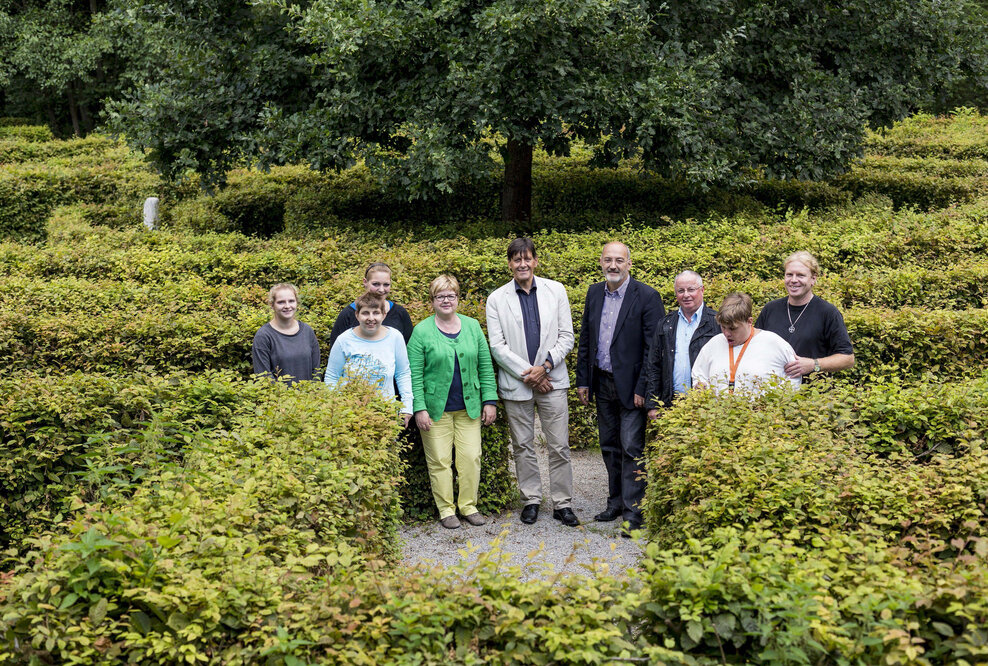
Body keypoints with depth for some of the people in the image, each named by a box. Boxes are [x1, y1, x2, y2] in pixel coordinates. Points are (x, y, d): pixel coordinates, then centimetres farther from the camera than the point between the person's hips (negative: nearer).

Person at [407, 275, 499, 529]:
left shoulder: (472, 326, 7)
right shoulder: (422, 331, -3)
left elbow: (485, 367, 9)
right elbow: (414, 375, -4)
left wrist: (490, 401, 3)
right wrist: (419, 408, -10)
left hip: (469, 407, 3)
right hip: (436, 408, -3)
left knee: (471, 457, 2)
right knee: (440, 461, 1)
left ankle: (469, 506, 17)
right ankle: (446, 510, 14)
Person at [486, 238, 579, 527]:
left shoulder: (556, 291, 4)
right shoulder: (496, 299, 1)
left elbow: (566, 336, 3)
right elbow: (497, 346, -2)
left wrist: (546, 366, -10)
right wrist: (525, 373, -10)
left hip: (551, 380, 0)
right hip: (515, 384, 0)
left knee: (559, 446, 1)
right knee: (523, 446, 9)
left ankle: (563, 504, 11)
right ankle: (531, 500, 22)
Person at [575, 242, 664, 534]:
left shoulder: (647, 297, -11)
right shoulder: (594, 293, 8)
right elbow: (585, 339, 13)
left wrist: (643, 388, -16)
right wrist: (582, 380, 10)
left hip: (631, 386, -6)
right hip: (602, 384, 6)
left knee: (632, 448, -6)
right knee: (609, 446, 15)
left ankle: (633, 512, 1)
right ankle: (616, 502, 28)